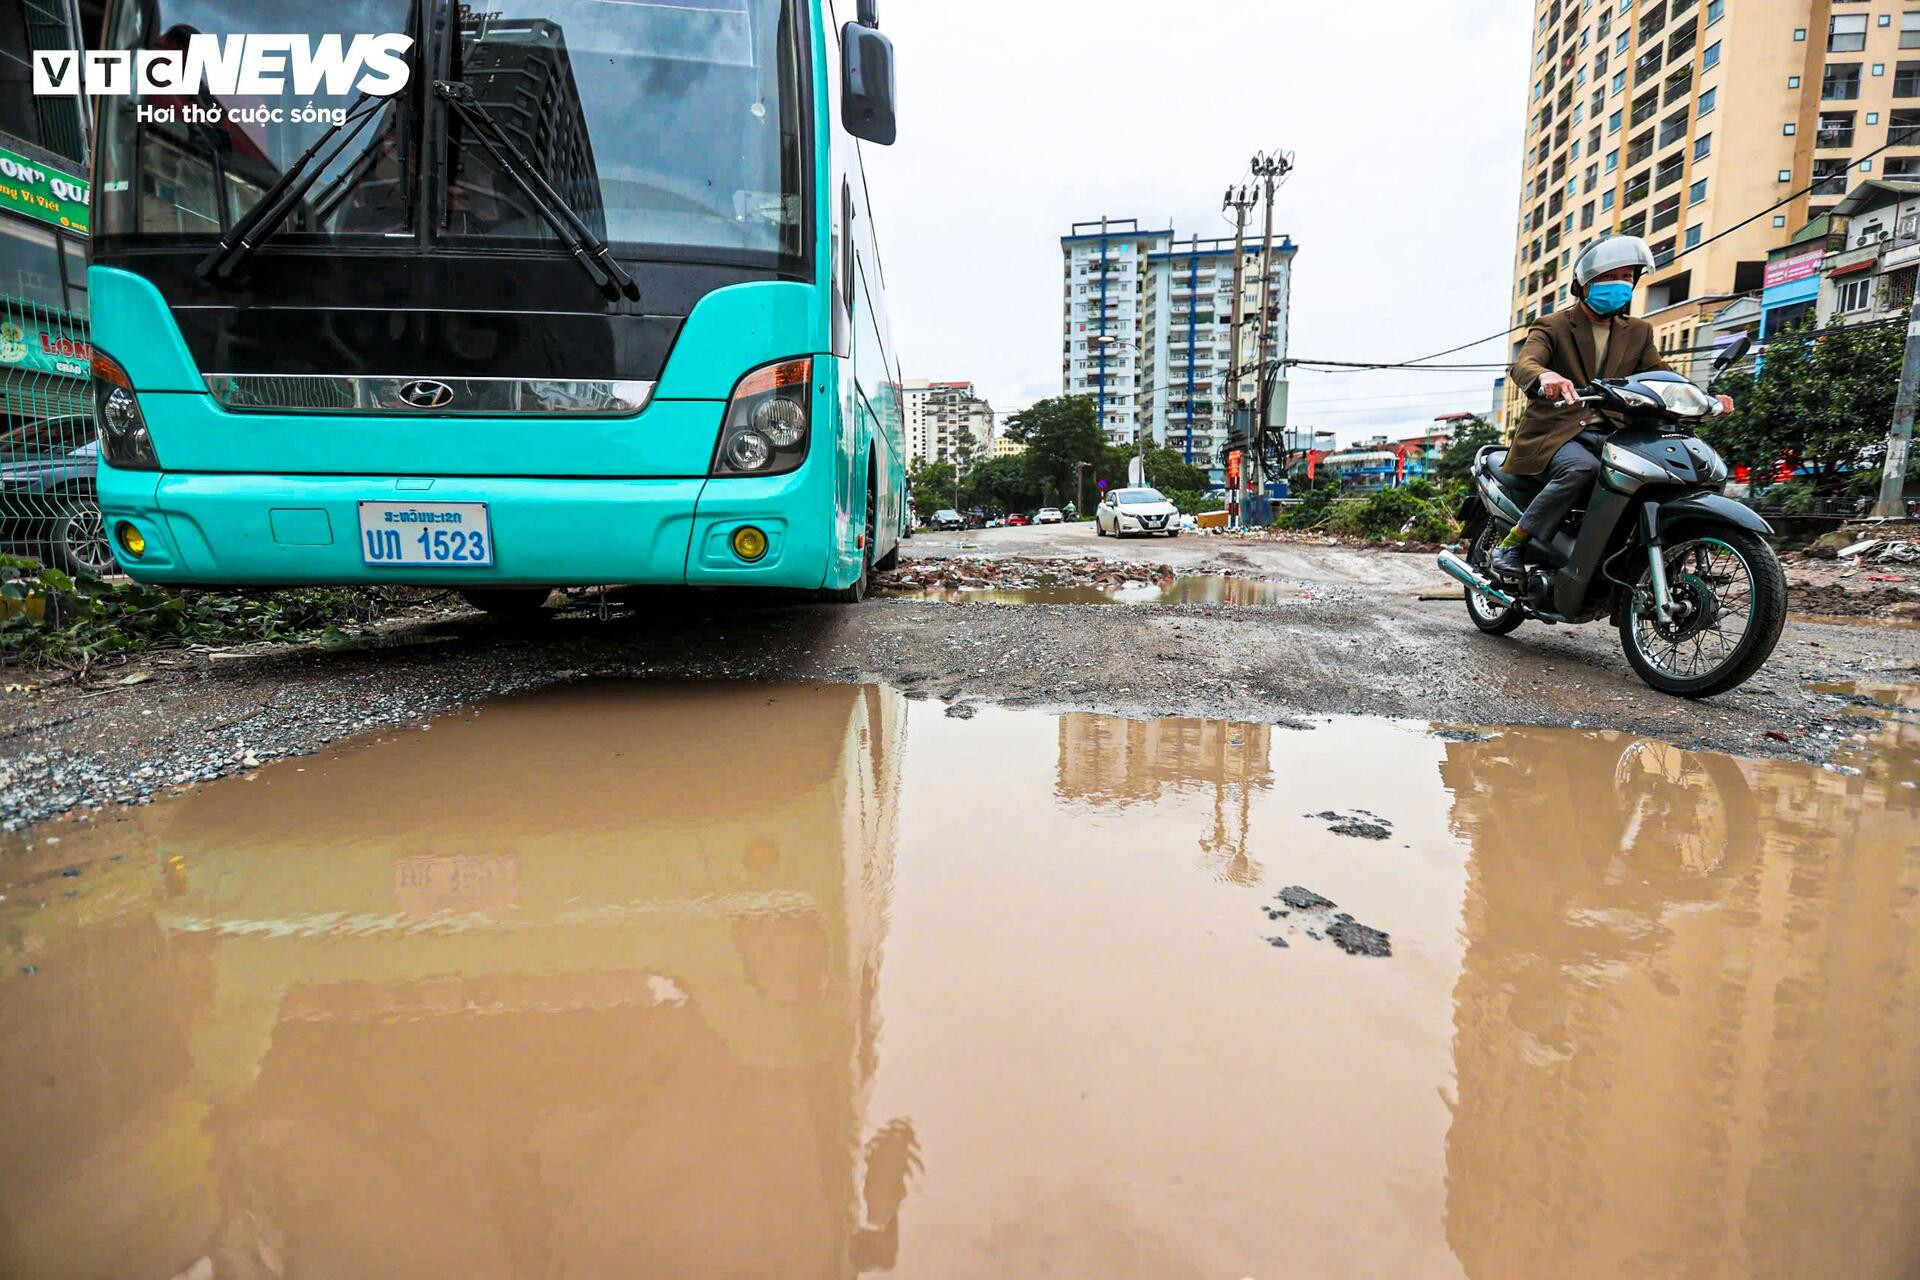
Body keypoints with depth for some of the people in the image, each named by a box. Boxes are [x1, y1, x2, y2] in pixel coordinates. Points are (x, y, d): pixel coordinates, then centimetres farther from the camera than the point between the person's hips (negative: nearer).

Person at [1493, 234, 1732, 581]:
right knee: (1582, 469, -37)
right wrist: (1545, 376, -43)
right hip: (1556, 434, -5)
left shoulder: (1638, 332, 20)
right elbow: (1523, 366, -17)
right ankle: (1511, 544, -27)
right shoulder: (1552, 326, 3)